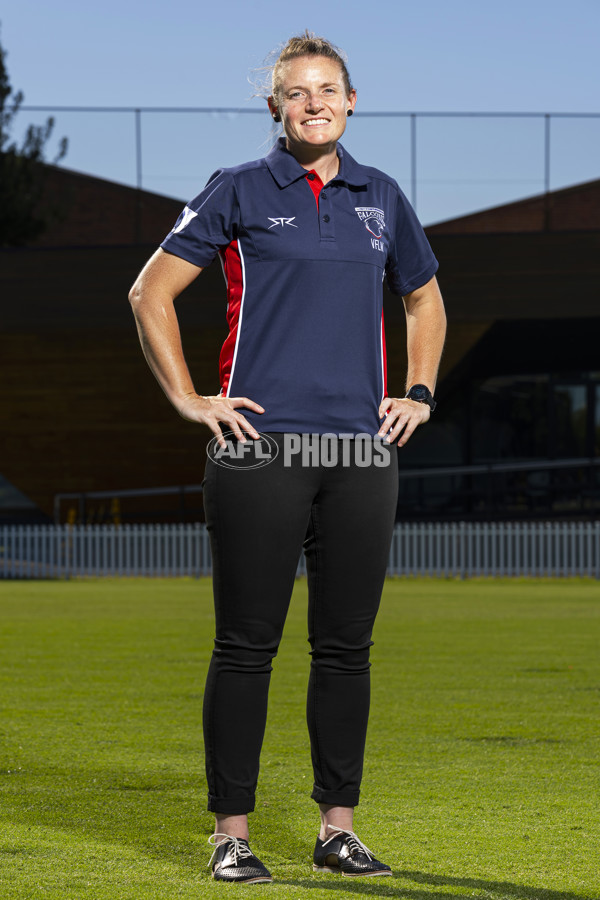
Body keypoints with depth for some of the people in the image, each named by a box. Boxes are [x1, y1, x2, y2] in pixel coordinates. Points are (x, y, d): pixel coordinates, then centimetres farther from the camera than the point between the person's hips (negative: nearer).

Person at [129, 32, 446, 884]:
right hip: (261, 449, -4)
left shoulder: (382, 197, 13)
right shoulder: (240, 191, 2)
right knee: (246, 646, -2)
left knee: (346, 647, 6)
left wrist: (420, 392, 16)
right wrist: (189, 399, -3)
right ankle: (231, 833, 3)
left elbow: (425, 299, 29)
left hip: (363, 453, 4)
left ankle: (338, 827, 15)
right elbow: (151, 292, 4)